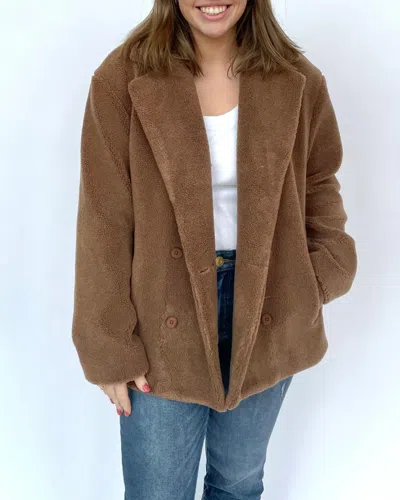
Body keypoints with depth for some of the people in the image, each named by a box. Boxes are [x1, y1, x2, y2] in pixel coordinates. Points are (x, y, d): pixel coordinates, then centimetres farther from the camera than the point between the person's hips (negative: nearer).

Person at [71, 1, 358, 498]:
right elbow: (104, 224, -10)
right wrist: (110, 346, -9)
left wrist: (323, 279, -5)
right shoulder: (123, 79, -11)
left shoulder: (298, 82, -3)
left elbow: (319, 189, 10)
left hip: (267, 312, 3)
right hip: (165, 320, -2)